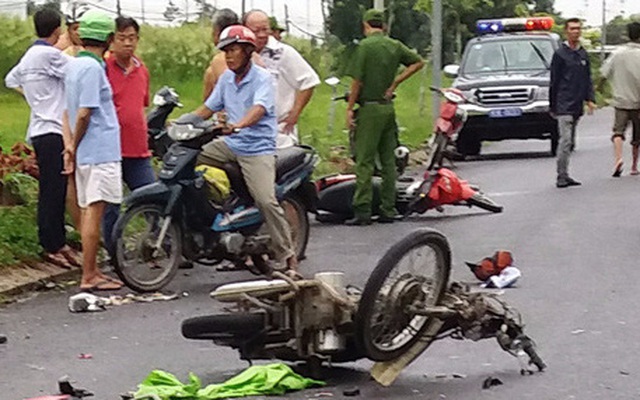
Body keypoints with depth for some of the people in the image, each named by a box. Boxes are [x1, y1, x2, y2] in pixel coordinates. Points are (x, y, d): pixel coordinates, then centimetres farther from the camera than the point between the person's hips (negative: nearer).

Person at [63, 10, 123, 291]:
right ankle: (89, 277, -6)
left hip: (86, 152, 9)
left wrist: (70, 146, 10)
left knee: (89, 211, 13)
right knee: (95, 211, -7)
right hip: (101, 151, -9)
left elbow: (70, 112, 14)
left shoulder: (73, 65, 14)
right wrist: (74, 147, -5)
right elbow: (84, 113, -18)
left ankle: (93, 271, 19)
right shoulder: (92, 68, -15)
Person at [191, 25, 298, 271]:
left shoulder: (262, 78, -11)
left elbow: (259, 109, -27)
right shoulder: (226, 78, 12)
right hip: (230, 144, 7)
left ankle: (288, 256, -10)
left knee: (266, 201, -20)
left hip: (258, 147, -7)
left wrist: (238, 125, -46)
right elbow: (208, 108, 16)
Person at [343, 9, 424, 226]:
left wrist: (349, 108, -6)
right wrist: (395, 82, 10)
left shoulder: (365, 46, -10)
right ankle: (388, 210, 11)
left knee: (365, 161, -6)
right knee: (388, 161, 9)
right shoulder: (395, 46, 8)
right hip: (388, 108, 6)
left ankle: (362, 210, -9)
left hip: (369, 109, -6)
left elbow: (358, 80, -12)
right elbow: (418, 62, 16)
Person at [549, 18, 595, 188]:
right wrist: (553, 106, -1)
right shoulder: (560, 54, -3)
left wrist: (590, 99, 3)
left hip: (577, 105, 6)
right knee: (565, 140, -13)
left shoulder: (583, 54, 14)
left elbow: (588, 79, 17)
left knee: (570, 141, 9)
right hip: (564, 105, -6)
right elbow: (554, 81, -1)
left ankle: (564, 176, 14)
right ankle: (562, 177, -13)